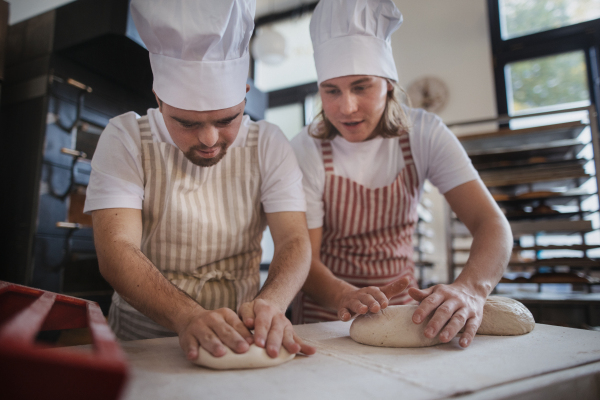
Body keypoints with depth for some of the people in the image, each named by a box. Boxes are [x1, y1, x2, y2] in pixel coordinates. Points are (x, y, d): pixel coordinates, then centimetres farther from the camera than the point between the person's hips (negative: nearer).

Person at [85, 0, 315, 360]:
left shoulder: (268, 145, -3)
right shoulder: (125, 139, -6)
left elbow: (295, 240, -10)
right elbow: (116, 250, -17)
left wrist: (270, 304, -30)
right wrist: (189, 317, -33)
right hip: (140, 339, 0)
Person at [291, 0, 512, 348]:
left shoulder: (424, 133, -9)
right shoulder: (308, 150, -15)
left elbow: (491, 222, -16)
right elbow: (305, 258, -15)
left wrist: (472, 288, -36)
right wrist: (347, 297, -36)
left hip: (403, 308, 2)